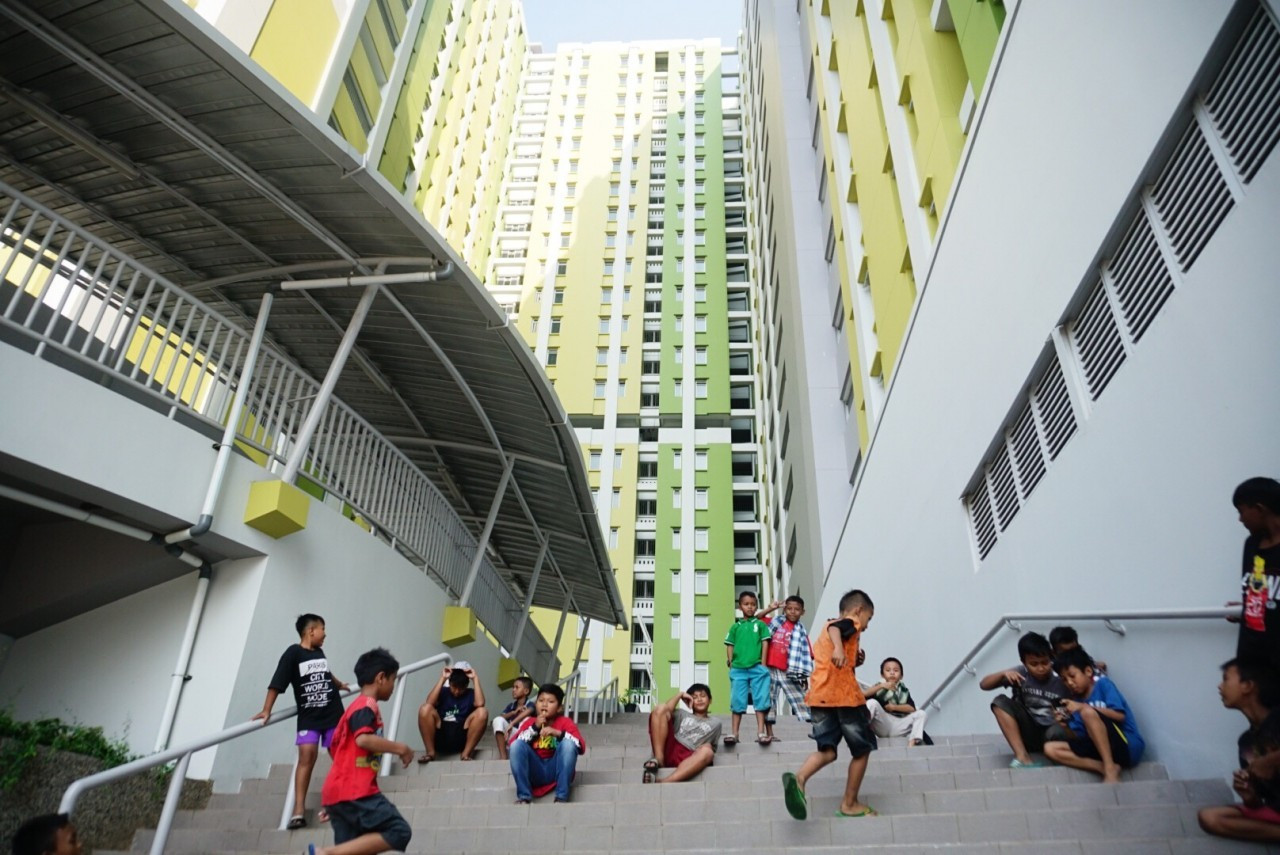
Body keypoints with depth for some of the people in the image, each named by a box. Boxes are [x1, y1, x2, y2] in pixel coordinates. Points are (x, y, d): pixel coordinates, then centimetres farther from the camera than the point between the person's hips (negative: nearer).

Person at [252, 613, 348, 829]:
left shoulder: (320, 652, 7)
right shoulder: (293, 653, -9)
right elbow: (277, 683, -13)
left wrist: (340, 685, 43)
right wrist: (266, 710, -18)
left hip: (333, 714, 5)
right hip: (308, 717, -5)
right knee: (307, 755, -17)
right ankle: (299, 811, -15)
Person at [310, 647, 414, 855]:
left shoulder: (355, 705, 22)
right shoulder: (367, 705, -8)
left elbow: (334, 744, 28)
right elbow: (363, 739, -25)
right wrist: (400, 748, -15)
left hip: (340, 791, 10)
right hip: (354, 791, -10)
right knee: (398, 832, -14)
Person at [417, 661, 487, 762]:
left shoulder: (471, 694, 10)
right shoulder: (443, 691, 12)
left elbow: (480, 703, -13)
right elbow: (429, 702, -9)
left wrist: (475, 678, -7)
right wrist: (442, 678, -6)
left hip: (461, 739, -1)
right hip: (440, 737, 1)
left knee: (482, 712, -23)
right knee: (425, 708, -21)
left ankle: (465, 754, -19)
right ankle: (430, 752, -13)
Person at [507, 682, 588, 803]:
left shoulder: (565, 722, -1)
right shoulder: (529, 722, 6)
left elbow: (581, 747, -15)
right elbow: (510, 745, -7)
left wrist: (557, 733, -27)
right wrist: (534, 728, -14)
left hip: (557, 770, -1)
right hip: (535, 773, 2)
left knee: (568, 743, -26)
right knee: (517, 745, -20)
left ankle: (561, 796, -24)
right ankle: (524, 796, -18)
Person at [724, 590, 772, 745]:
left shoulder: (760, 624, 9)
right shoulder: (735, 626, 13)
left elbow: (764, 643, 4)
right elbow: (730, 645, 12)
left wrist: (763, 664, -5)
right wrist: (730, 662, -1)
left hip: (757, 668, -1)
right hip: (738, 669, 1)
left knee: (760, 700, -1)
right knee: (737, 701, 3)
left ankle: (761, 732, 3)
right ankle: (734, 733, 7)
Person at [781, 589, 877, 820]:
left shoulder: (824, 631, 26)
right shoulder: (851, 623, 1)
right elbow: (834, 628, -22)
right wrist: (839, 648, -41)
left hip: (818, 697, 7)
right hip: (844, 695, -7)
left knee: (827, 750, 4)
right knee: (862, 750, 11)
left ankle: (799, 778, -24)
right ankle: (849, 804, 17)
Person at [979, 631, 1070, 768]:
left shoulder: (1061, 680, -13)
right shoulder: (1021, 673, -9)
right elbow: (984, 684, -9)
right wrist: (1003, 674, -26)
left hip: (1050, 734, -3)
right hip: (1028, 733, 3)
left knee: (1058, 732, -37)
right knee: (1000, 702, -21)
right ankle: (1022, 756, -24)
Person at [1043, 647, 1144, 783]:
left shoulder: (1103, 683, -2)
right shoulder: (1076, 699, 11)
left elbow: (1120, 715, -16)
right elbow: (1080, 737, 9)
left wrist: (1083, 707, -18)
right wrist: (1065, 723, -10)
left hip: (1128, 746, -6)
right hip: (1100, 748, 6)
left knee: (1088, 712, -30)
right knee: (1050, 748, -9)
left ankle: (1110, 769, -26)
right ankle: (1105, 768, -21)